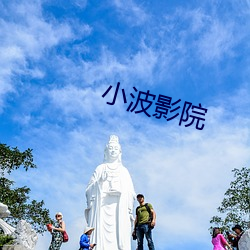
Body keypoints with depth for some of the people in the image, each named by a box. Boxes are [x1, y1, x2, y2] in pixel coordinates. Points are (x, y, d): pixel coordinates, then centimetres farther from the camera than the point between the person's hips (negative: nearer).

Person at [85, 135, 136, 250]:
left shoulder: (124, 170, 18)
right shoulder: (100, 168, 14)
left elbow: (130, 193, 12)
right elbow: (90, 189, 8)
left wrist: (129, 211, 3)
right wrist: (100, 181, -9)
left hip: (120, 209, 2)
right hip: (102, 207, -1)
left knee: (120, 235, -10)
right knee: (102, 236, -13)